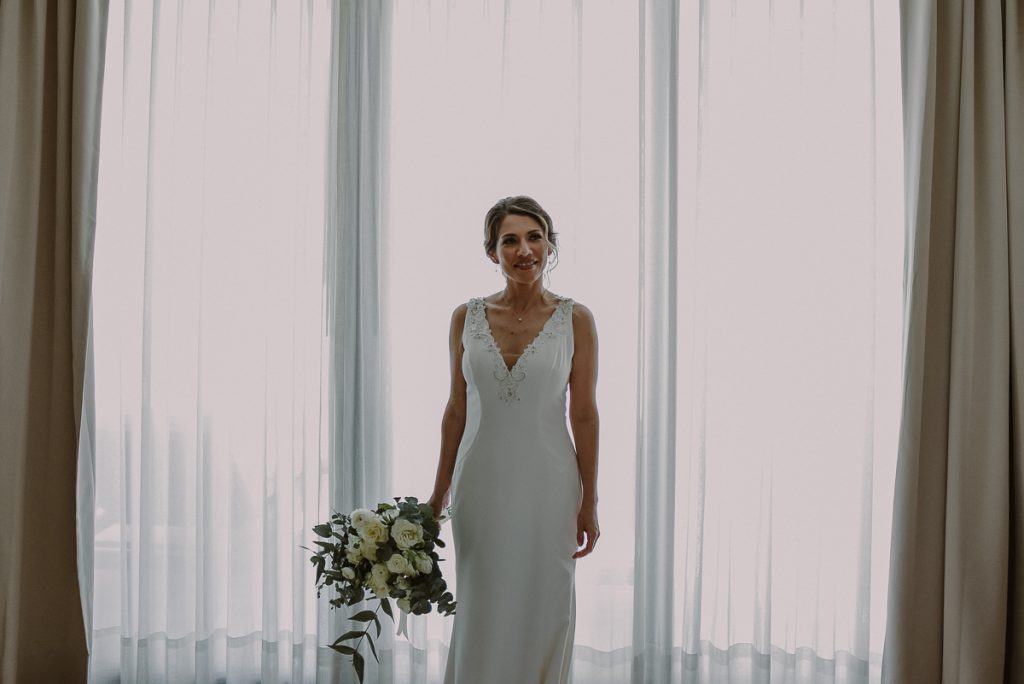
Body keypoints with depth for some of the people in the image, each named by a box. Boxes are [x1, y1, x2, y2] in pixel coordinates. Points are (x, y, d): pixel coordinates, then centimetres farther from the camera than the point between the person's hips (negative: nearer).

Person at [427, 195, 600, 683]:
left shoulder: (575, 319, -4)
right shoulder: (466, 318, 2)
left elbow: (584, 415, -3)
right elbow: (456, 411, 7)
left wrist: (589, 503, -3)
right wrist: (439, 494, 8)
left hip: (547, 483, -1)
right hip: (481, 483, 2)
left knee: (542, 612, 8)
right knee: (481, 614, 10)